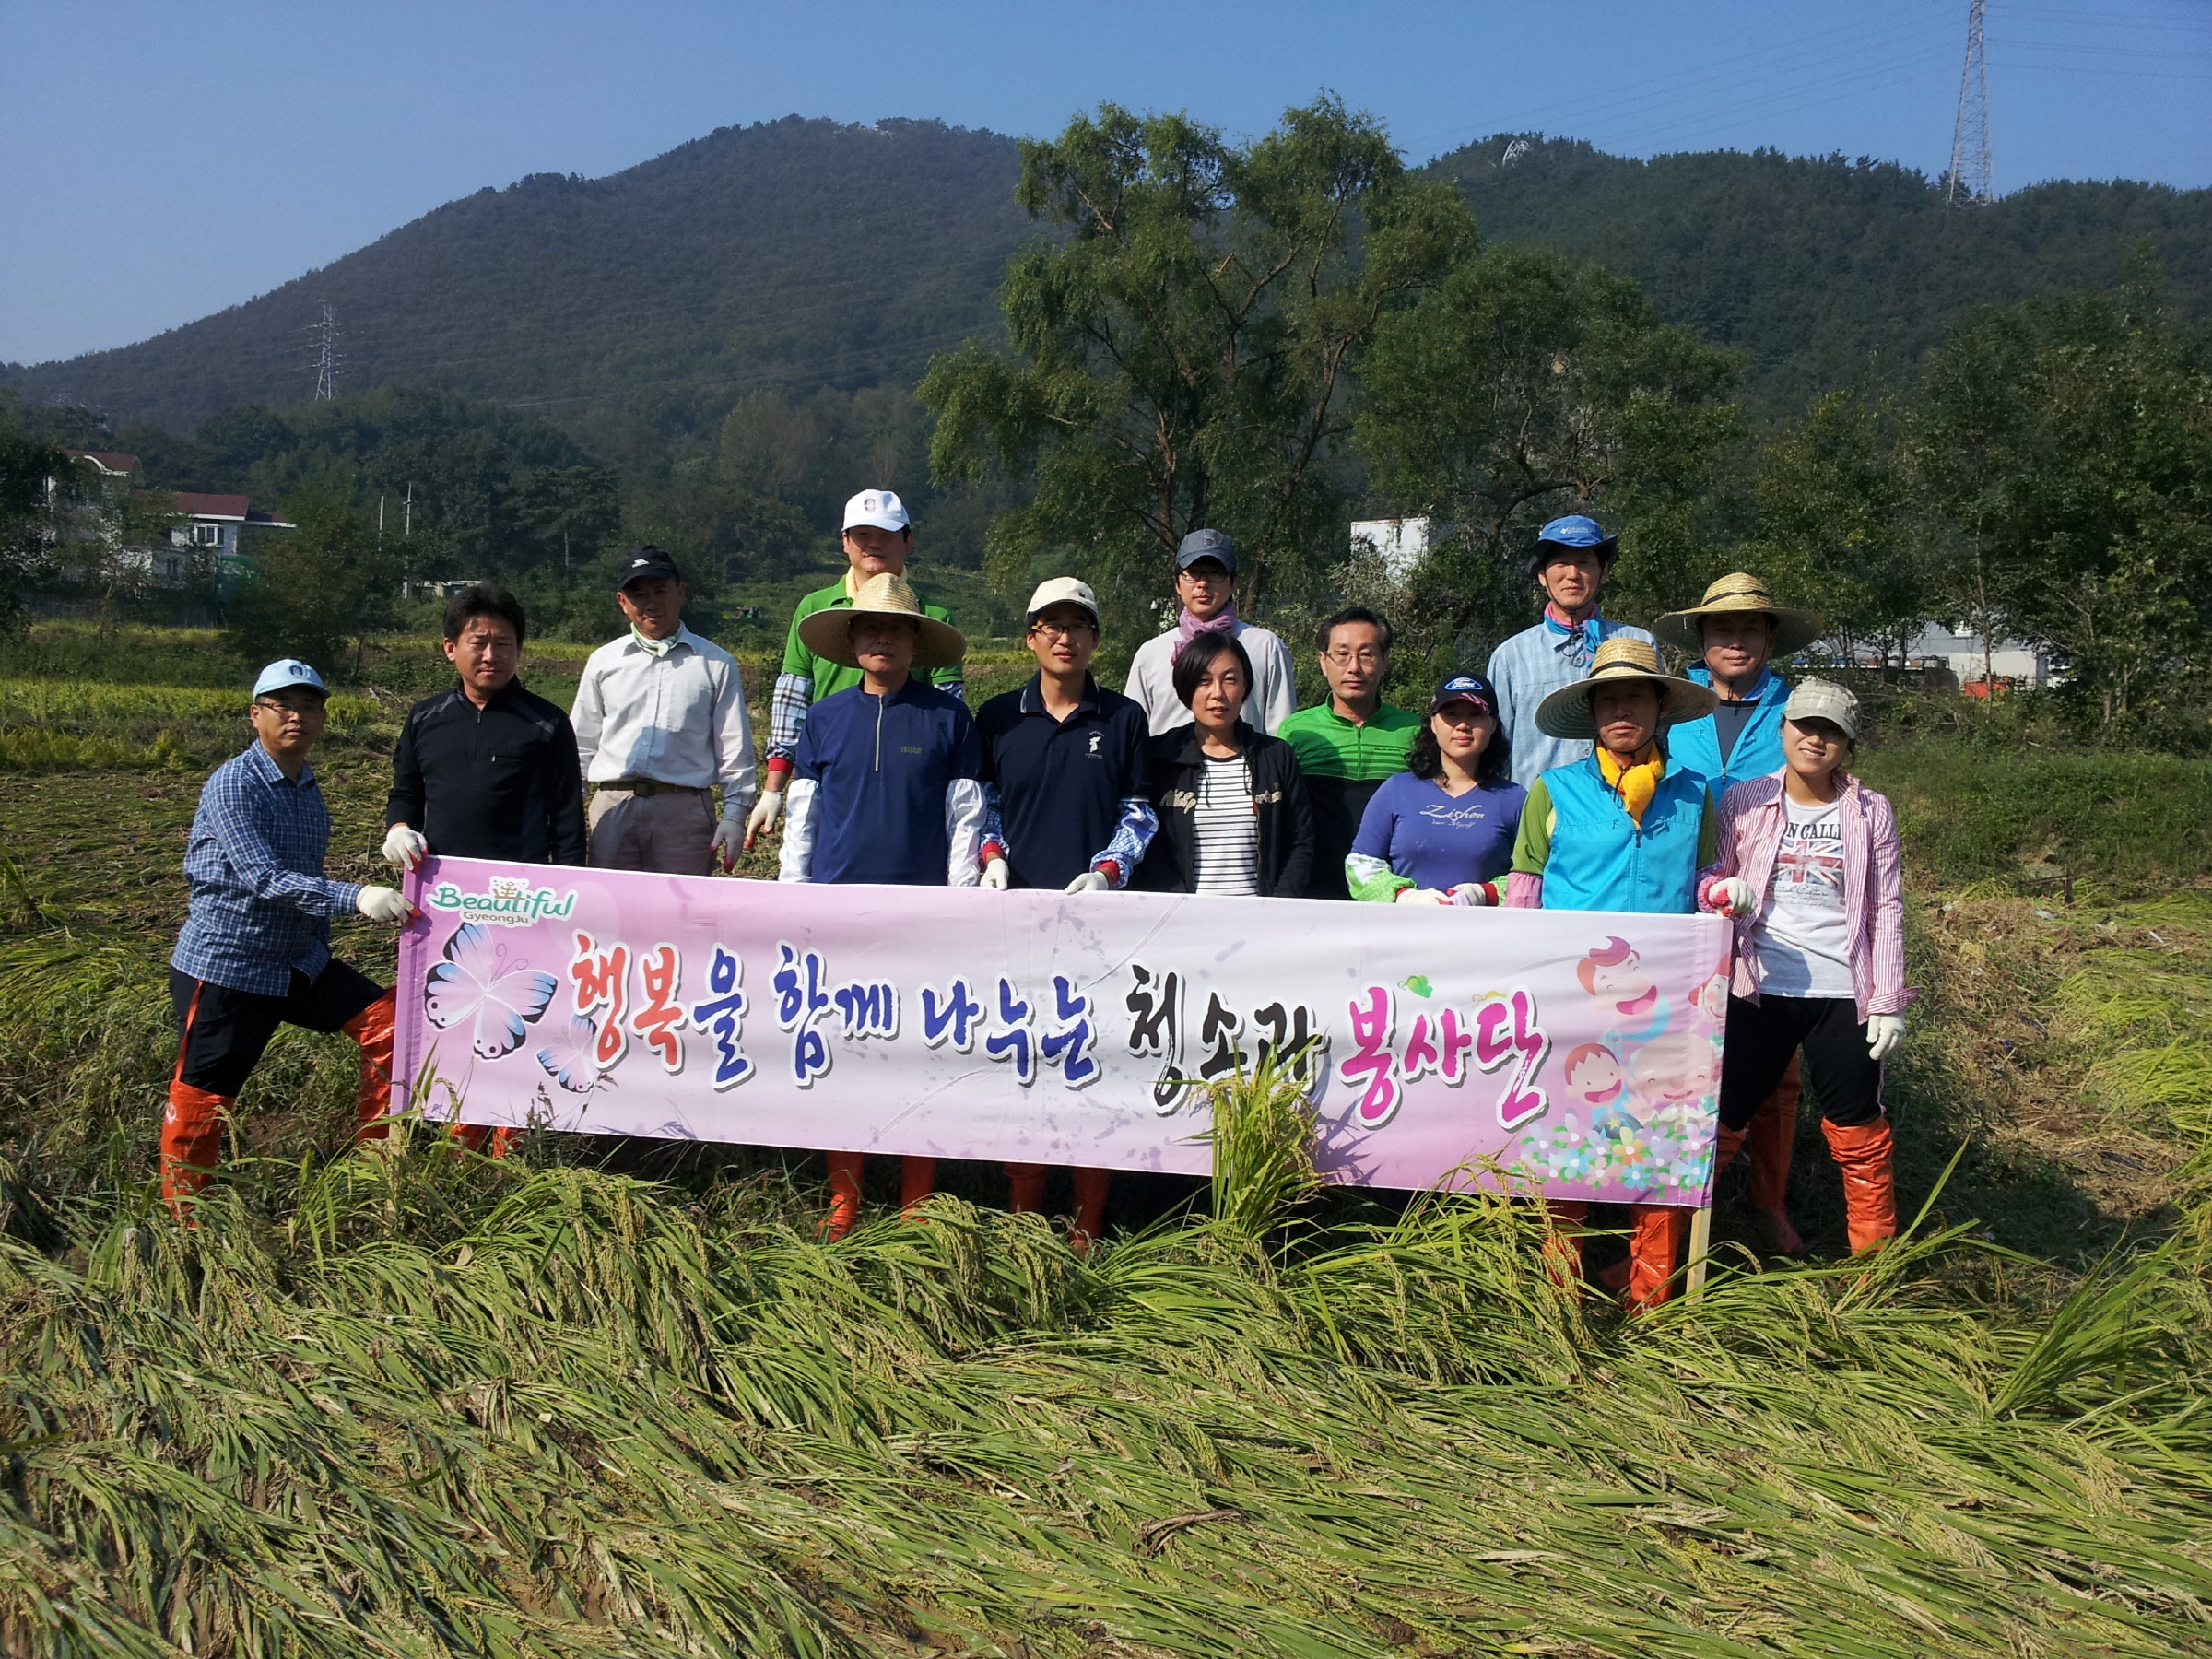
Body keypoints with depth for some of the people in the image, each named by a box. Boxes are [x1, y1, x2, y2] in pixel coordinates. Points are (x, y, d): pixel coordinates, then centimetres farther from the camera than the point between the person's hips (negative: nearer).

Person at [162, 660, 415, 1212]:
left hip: (301, 962, 7)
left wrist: (321, 950, 19)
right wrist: (356, 897, -38)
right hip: (225, 969, -7)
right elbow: (264, 880, -29)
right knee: (202, 1100, 1)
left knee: (387, 1022, -3)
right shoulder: (233, 785, -17)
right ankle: (183, 1221, 20)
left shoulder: (309, 789, 7)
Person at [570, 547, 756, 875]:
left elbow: (734, 748, 5)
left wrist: (734, 815, -2)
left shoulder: (716, 664, 7)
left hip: (684, 809, -2)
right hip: (613, 808, 2)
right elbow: (582, 744, 16)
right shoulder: (603, 662, 13)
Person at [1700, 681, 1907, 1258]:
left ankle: (1874, 1253, 25)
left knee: (1857, 1133, 9)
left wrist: (1888, 1001, 0)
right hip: (1759, 989, 0)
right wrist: (1725, 892, -19)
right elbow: (1710, 879, 6)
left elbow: (1886, 910, 4)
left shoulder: (1871, 813, 3)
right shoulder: (1743, 803, 2)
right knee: (1721, 1118, 4)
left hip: (1843, 994, 0)